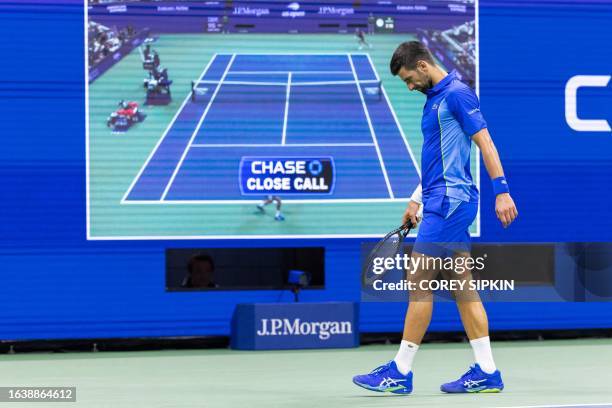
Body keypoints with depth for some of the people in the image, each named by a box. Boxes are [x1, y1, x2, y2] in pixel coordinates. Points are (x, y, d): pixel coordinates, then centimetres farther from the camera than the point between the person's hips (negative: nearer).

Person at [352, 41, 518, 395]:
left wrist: (502, 192, -21)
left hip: (450, 202, -10)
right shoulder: (435, 97, 18)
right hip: (442, 202, 10)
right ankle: (486, 372, 8)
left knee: (419, 282, -7)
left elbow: (485, 143, -16)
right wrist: (417, 199, 24)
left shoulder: (457, 93, -11)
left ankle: (400, 372, -3)